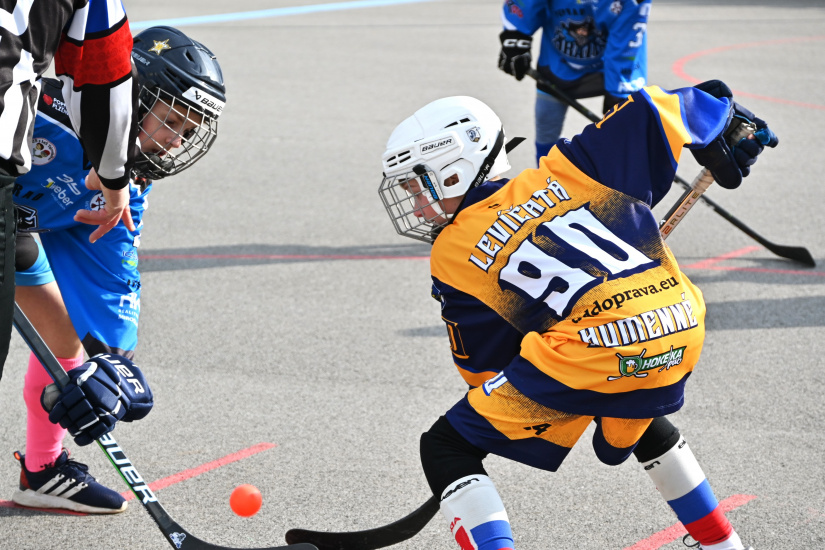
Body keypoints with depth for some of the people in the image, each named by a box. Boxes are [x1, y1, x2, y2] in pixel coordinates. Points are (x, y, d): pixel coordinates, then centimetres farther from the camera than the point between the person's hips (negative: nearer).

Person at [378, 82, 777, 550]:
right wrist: (726, 118, 29)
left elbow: (484, 367, 18)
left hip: (595, 352, -6)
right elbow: (654, 114, 13)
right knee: (633, 428, 40)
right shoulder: (560, 174, 18)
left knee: (446, 448, 6)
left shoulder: (453, 258, 11)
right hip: (682, 327, 6)